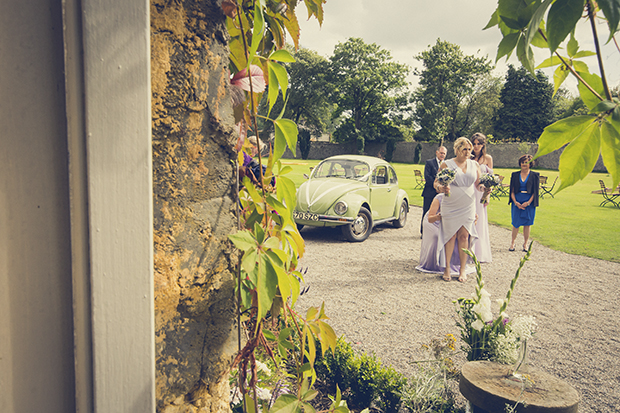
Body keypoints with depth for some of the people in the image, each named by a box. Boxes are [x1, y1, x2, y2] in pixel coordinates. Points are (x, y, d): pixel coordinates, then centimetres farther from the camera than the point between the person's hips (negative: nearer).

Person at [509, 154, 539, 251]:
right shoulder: (515, 175, 7)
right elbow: (512, 190, 5)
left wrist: (528, 202, -12)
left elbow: (535, 191, 0)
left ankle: (525, 244, 14)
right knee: (516, 223, 0)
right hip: (517, 202, 1)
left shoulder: (534, 176, 3)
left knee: (527, 224, 3)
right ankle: (513, 243, 12)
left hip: (529, 203, -1)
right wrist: (515, 202, -9)